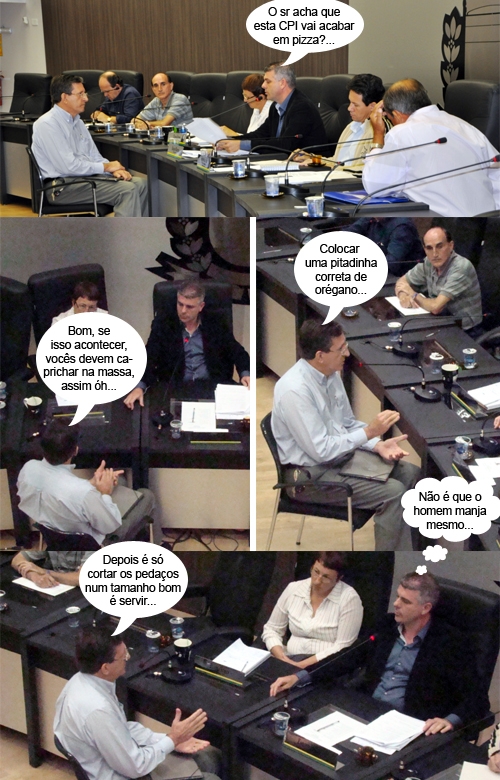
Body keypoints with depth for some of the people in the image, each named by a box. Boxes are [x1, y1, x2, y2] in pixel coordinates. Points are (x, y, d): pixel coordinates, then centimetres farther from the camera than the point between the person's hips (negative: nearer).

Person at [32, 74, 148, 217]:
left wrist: (114, 169, -2)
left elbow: (94, 156, 20)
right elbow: (68, 166, -21)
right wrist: (106, 167, -11)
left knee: (140, 183, -4)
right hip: (64, 186, -9)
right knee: (127, 190, -23)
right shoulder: (47, 124, -13)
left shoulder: (77, 121, 15)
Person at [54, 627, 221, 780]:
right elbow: (134, 766, -24)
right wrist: (172, 739, -12)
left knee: (207, 755, 12)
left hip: (118, 758, 9)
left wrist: (169, 739, -2)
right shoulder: (97, 710, -34)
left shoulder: (83, 680, -6)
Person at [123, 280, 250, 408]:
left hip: (212, 387, 1)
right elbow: (149, 358, -2)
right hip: (177, 387, -1)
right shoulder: (163, 324, 5)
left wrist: (245, 374, -11)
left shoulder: (214, 325, 9)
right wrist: (139, 387, -21)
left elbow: (238, 352, 11)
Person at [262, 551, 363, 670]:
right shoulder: (293, 589, 5)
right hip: (291, 661, 4)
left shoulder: (349, 598, -8)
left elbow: (342, 648, -12)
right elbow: (271, 629, 12)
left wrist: (302, 665, -18)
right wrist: (282, 659, -7)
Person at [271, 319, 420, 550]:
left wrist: (378, 445, -8)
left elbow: (348, 424, 9)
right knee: (393, 492, -18)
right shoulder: (294, 390, -27)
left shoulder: (331, 373, -1)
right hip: (311, 474, -9)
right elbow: (321, 451, -26)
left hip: (339, 454, 9)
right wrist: (369, 431, -24)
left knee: (410, 473, 1)